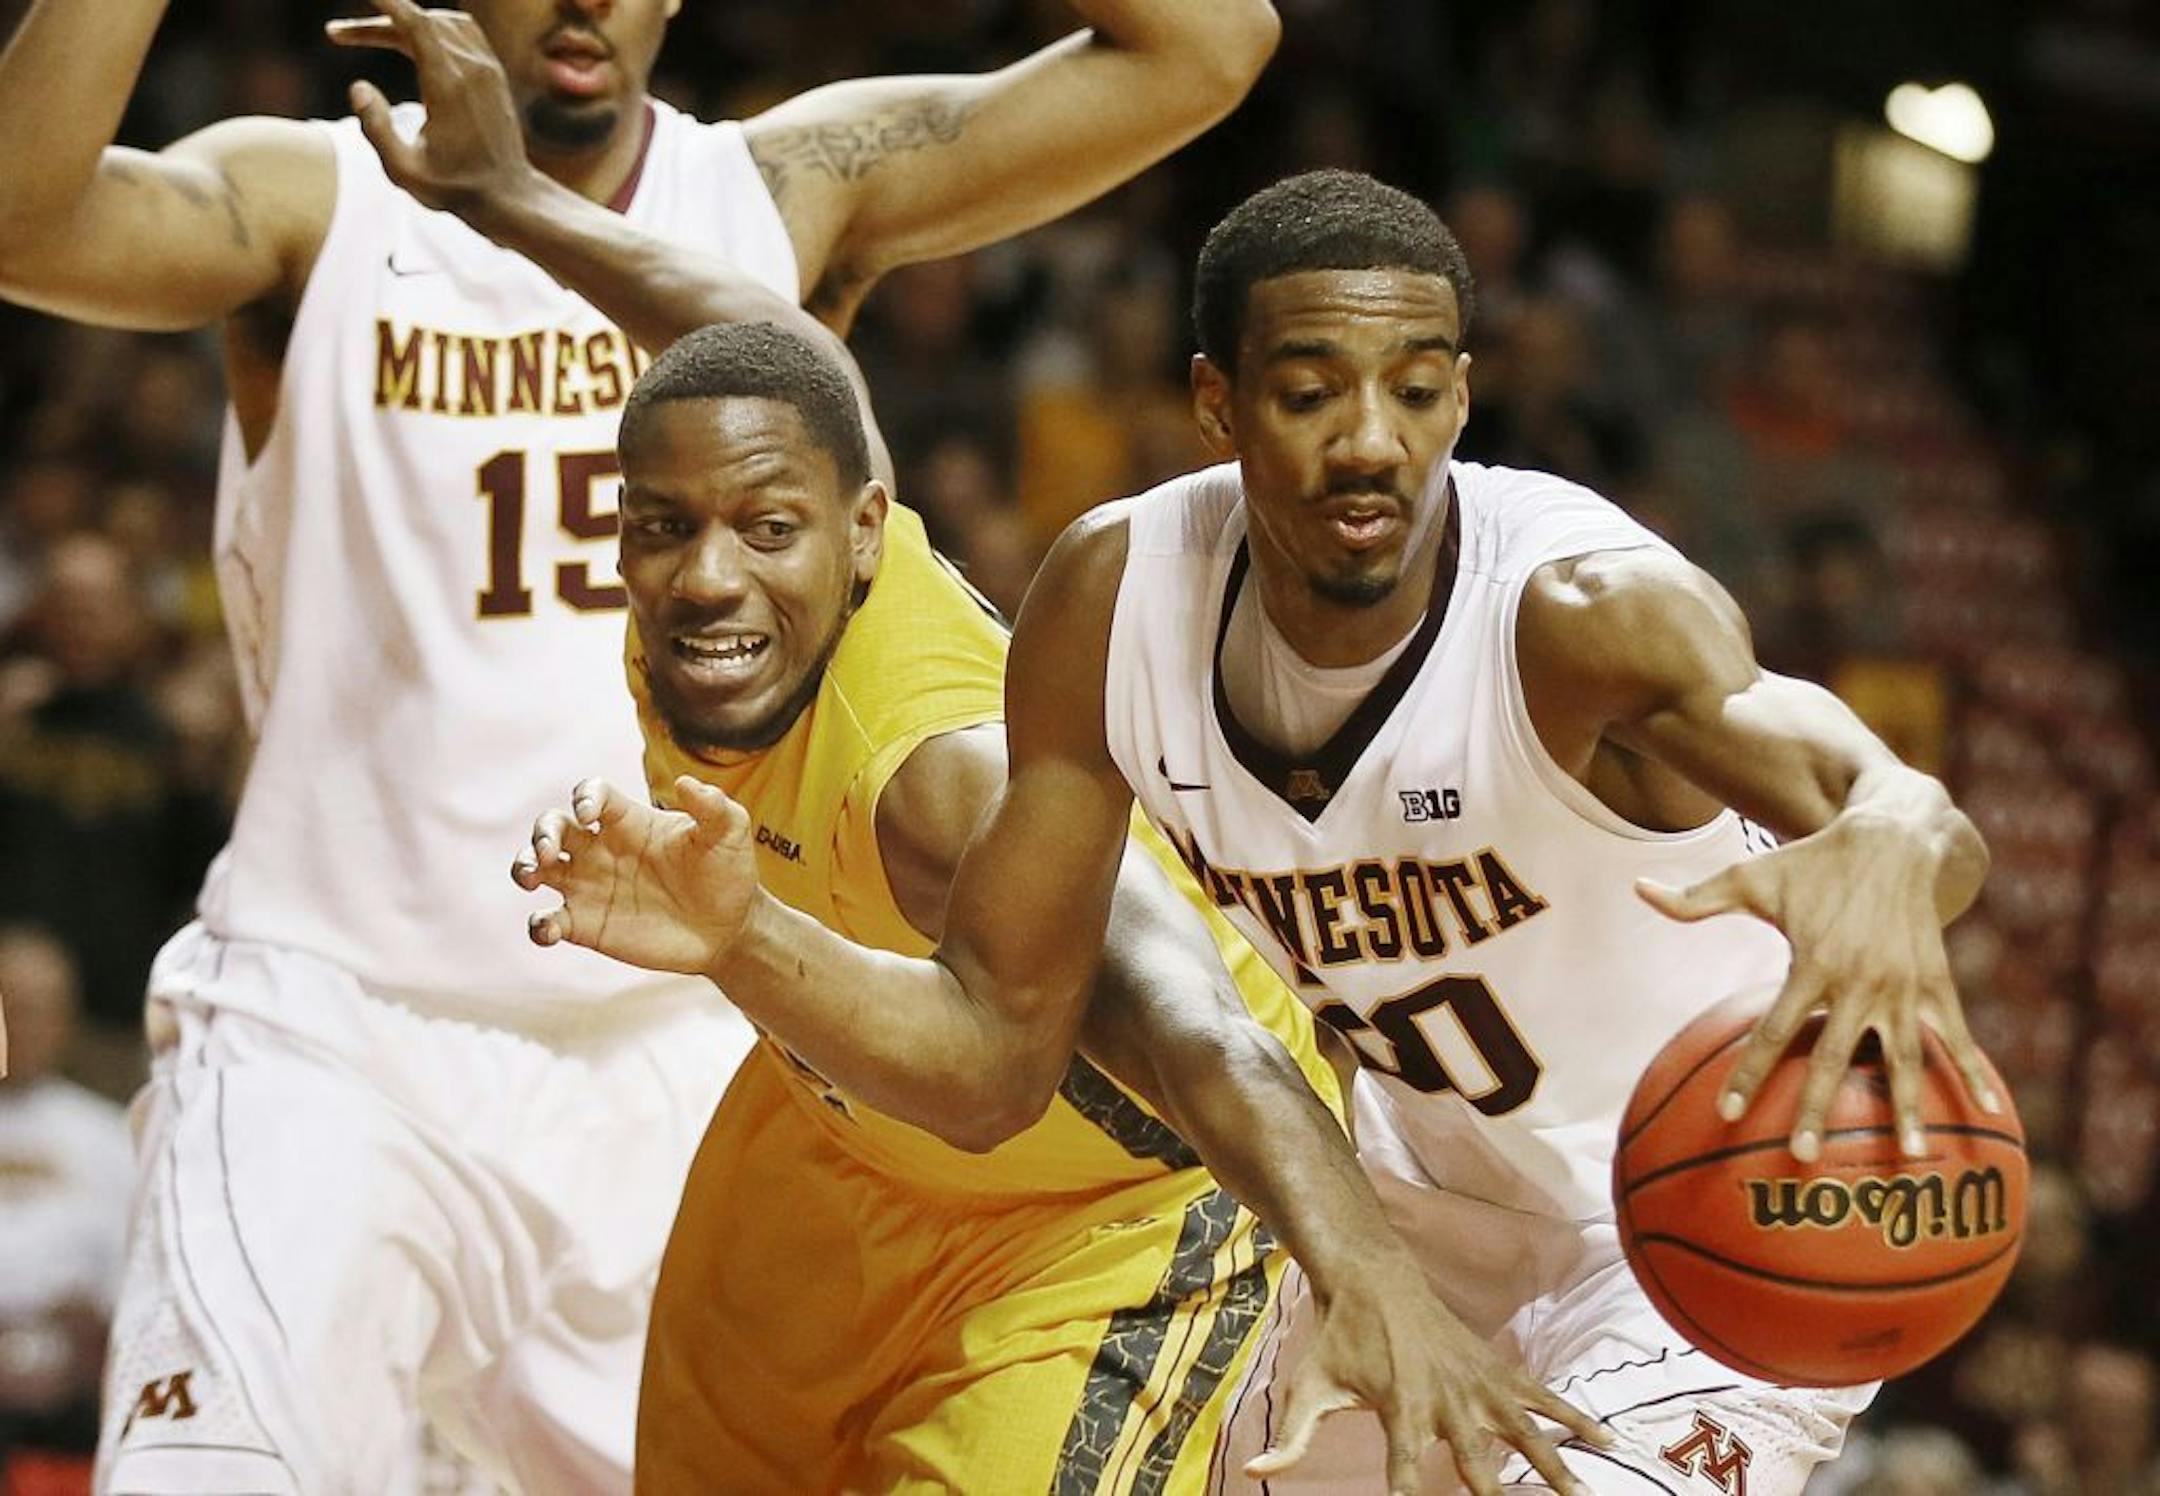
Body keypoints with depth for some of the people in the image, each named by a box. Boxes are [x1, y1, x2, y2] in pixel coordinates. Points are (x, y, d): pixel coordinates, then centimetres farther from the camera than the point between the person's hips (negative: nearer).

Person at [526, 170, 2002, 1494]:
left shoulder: (1584, 605, -32)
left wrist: (1885, 855, -75)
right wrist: (748, 937, -28)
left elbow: (1910, 807, -50)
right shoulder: (1115, 598, -15)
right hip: (1432, 1198, 6)